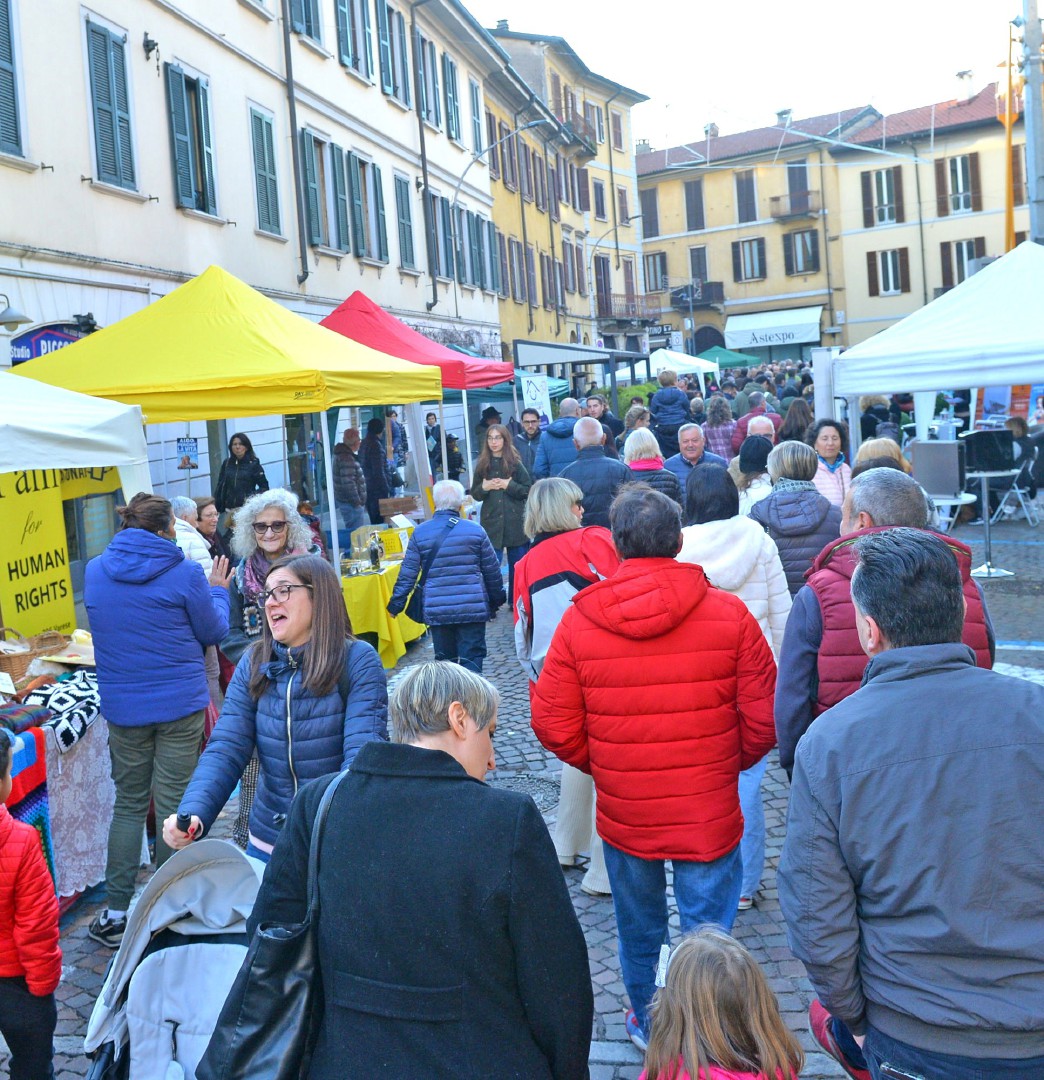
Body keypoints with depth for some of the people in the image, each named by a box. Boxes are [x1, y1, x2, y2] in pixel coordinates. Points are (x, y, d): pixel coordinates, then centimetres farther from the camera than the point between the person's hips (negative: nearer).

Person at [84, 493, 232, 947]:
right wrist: (216, 590, 18)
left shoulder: (94, 571, 2)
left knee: (129, 804, 14)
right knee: (173, 806, 5)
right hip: (179, 705, -3)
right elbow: (213, 632, 0)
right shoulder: (184, 572, -11)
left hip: (122, 707, 4)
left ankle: (116, 911, 17)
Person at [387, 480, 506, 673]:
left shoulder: (419, 533, 0)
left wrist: (396, 604, 11)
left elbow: (407, 574, 1)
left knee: (444, 660, 13)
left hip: (436, 611, 1)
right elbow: (492, 570, 7)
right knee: (472, 658, 1)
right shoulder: (475, 531, -1)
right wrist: (497, 598, 21)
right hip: (473, 608, -1)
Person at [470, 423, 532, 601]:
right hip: (491, 521, 1)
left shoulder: (515, 463, 0)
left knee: (517, 564, 7)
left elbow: (528, 490, -1)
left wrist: (509, 485, -13)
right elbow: (475, 494, 11)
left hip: (515, 521, -1)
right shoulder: (482, 465, 5)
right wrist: (484, 487, -9)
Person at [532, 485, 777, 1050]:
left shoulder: (578, 619, -9)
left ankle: (648, 1028, 42)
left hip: (622, 813, 2)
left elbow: (555, 725, -6)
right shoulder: (728, 613, -11)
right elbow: (763, 718, -7)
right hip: (709, 813, -2)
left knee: (638, 932, 23)